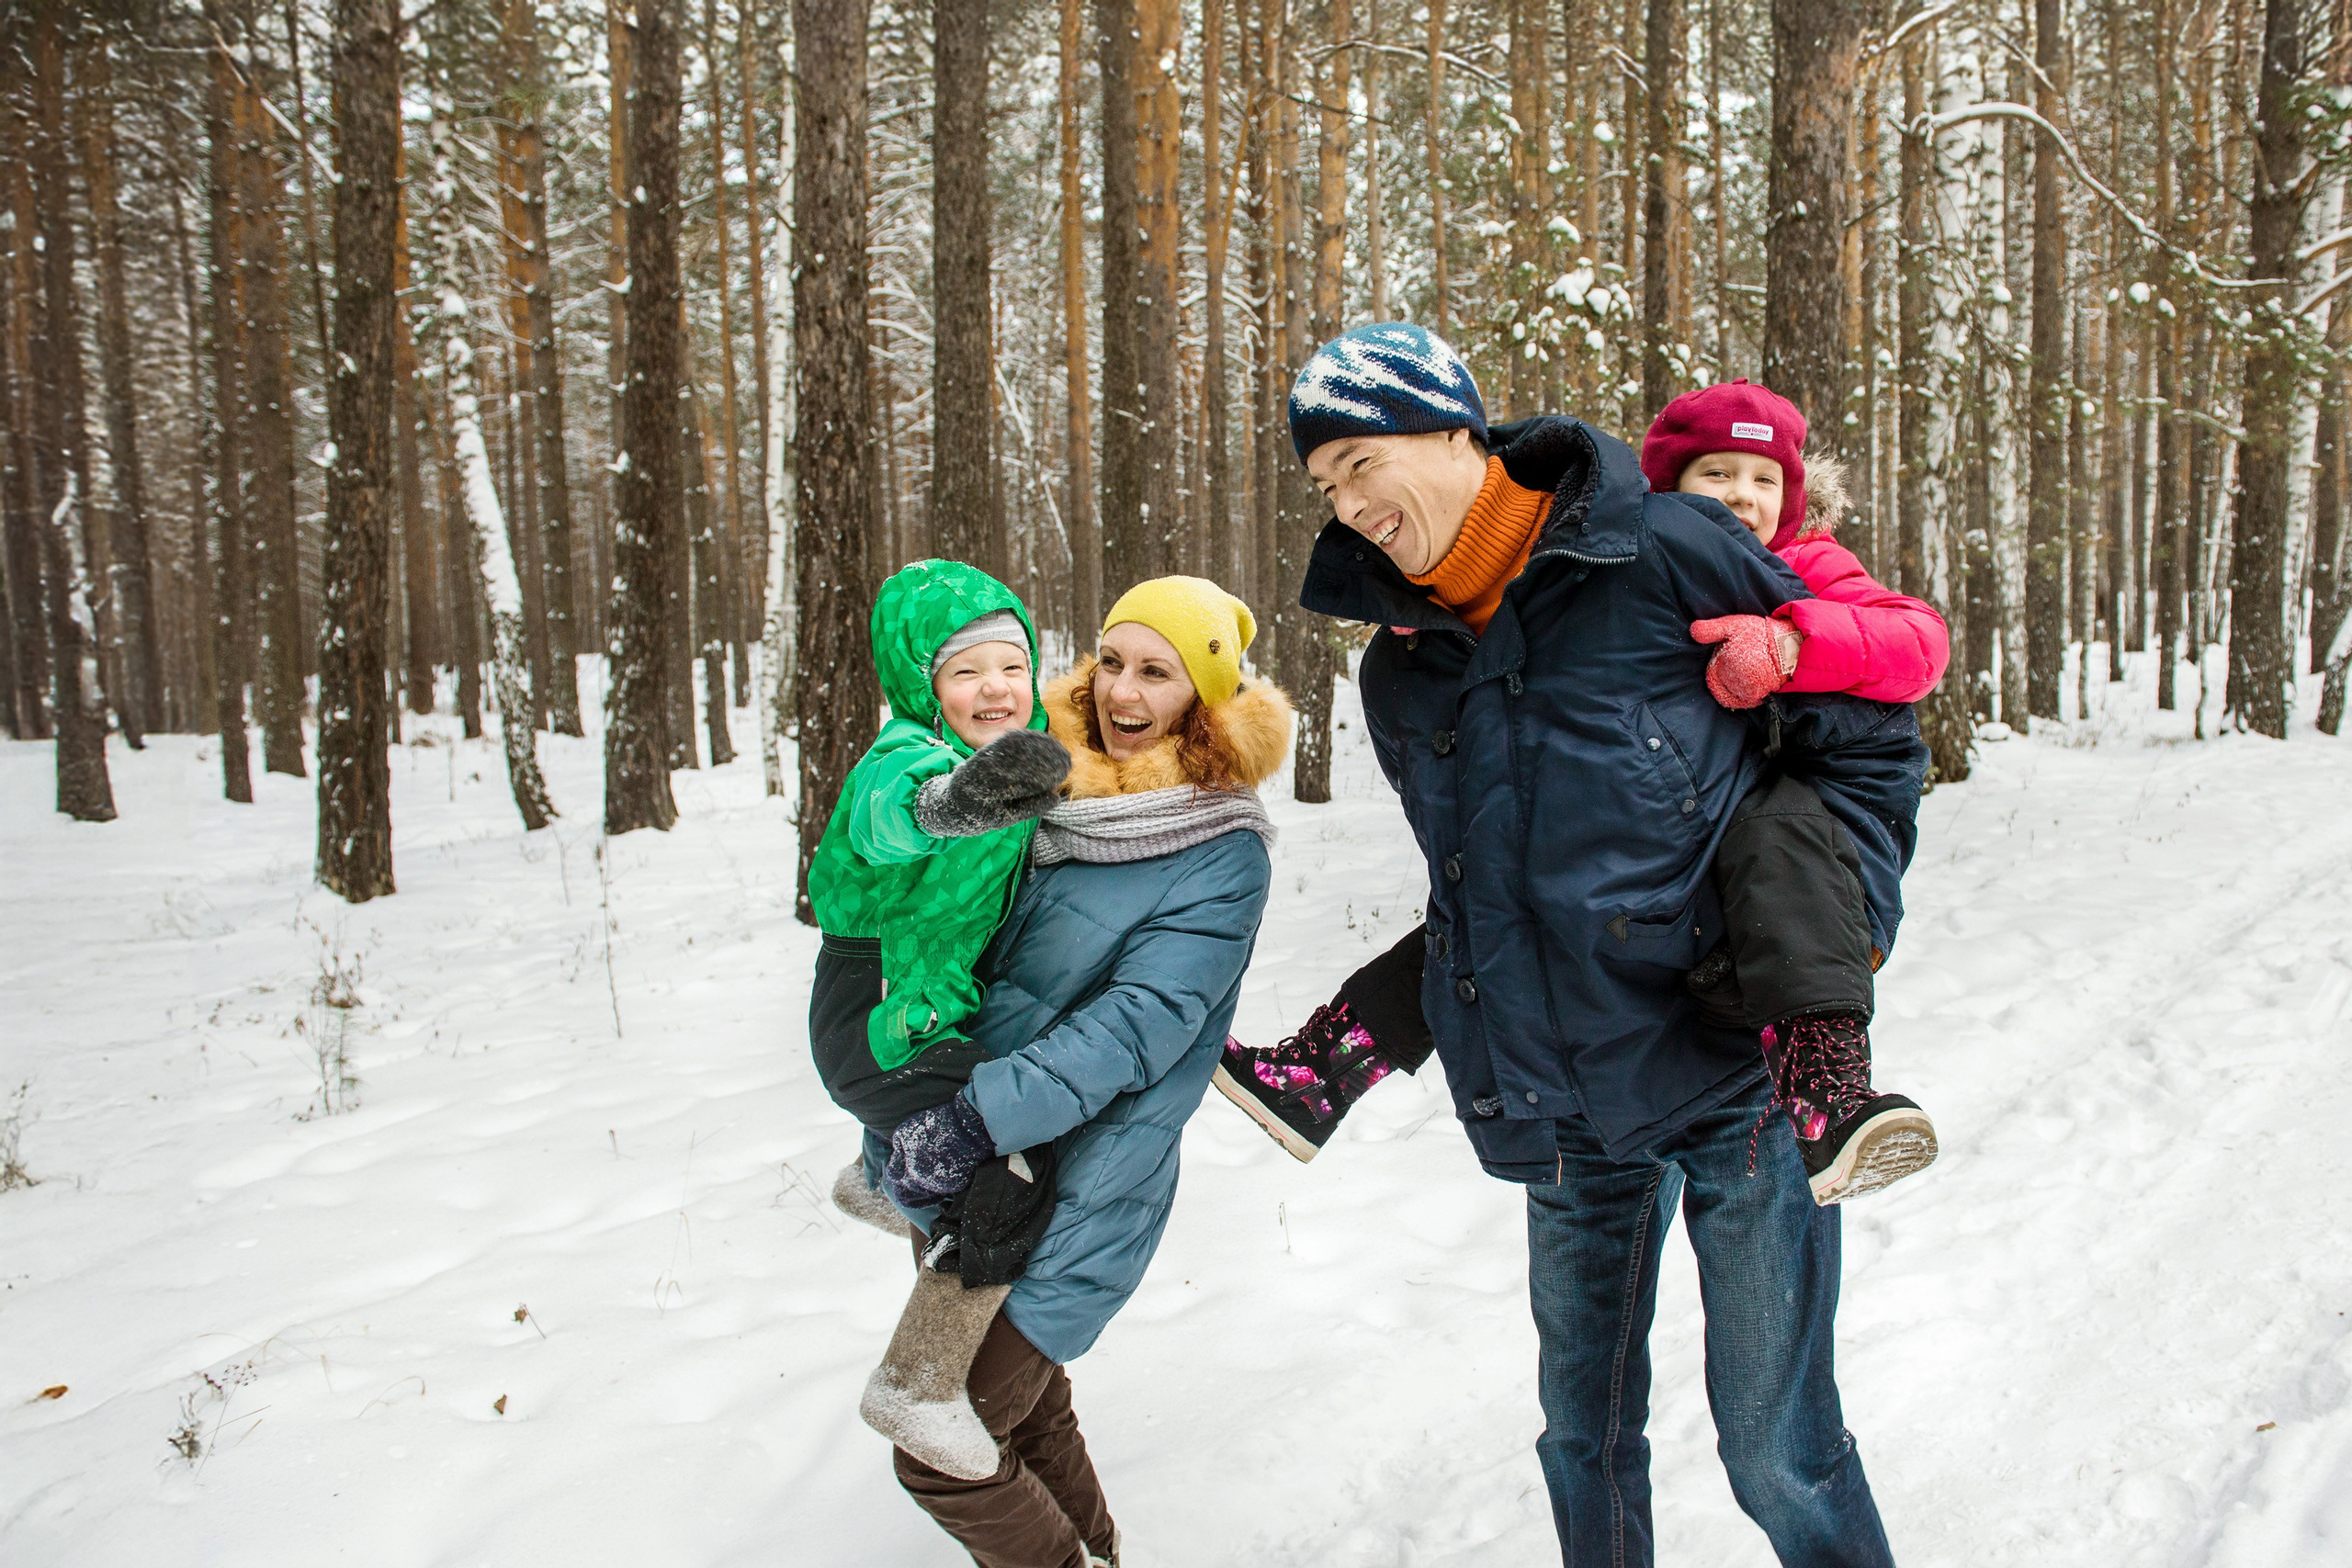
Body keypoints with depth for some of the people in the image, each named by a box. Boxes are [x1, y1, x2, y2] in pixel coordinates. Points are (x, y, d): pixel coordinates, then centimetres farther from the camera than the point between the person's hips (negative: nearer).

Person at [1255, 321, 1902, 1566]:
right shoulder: (1397, 669, 8)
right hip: (1565, 1111, 5)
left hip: (1736, 1073, -5)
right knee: (1582, 1436, 16)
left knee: (1777, 1449, 3)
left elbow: (1864, 737, -2)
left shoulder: (1666, 555, -9)